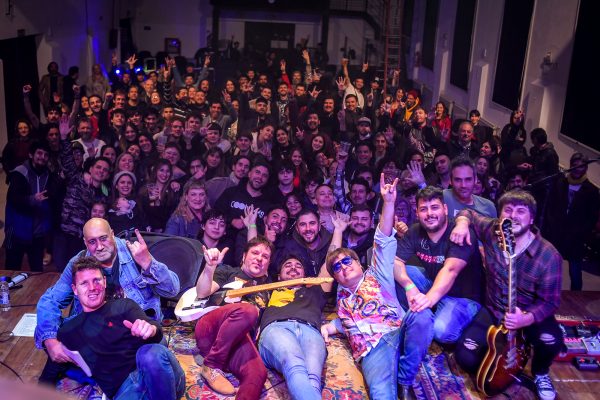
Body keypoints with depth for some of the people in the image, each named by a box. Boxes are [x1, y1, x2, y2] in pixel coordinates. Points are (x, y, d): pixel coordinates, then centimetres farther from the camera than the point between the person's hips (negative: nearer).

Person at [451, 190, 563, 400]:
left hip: (530, 316, -2)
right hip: (493, 312, 2)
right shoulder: (492, 231, -11)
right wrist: (462, 223, -15)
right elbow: (468, 212, 9)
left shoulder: (548, 256, -21)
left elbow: (550, 301, -18)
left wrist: (526, 319, -37)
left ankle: (540, 373, 3)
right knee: (466, 358, -15)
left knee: (552, 341, -34)